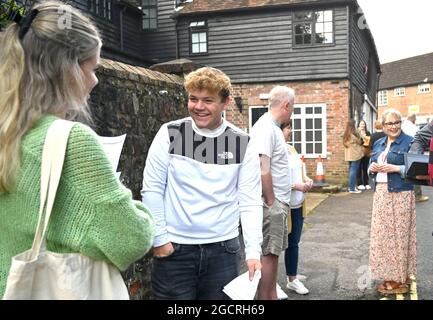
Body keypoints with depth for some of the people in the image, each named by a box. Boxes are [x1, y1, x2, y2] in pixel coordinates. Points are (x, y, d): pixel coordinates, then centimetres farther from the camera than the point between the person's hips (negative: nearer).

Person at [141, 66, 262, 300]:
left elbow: (250, 201, -2)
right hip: (174, 248, -1)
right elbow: (152, 189, -2)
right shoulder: (169, 134, -4)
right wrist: (159, 238, -5)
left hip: (223, 249, 1)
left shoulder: (243, 144, -1)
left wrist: (253, 251, -8)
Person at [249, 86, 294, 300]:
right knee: (268, 254, -3)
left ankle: (272, 295, 26)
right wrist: (270, 202, -18)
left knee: (273, 252, 16)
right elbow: (262, 169, -24)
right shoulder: (265, 127, -17)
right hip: (272, 204, -10)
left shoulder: (273, 127, 14)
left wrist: (295, 184, 22)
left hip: (278, 202, 10)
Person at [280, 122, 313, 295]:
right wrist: (296, 185, -20)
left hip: (297, 204, 8)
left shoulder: (291, 149, 10)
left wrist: (306, 179, 0)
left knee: (293, 243, 17)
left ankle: (292, 279, 31)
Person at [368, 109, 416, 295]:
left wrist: (395, 168, -18)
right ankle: (389, 275, 19)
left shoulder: (409, 142, -5)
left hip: (400, 194, -6)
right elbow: (371, 167, 20)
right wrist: (372, 168, -1)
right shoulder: (378, 144, 16)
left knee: (399, 234, -4)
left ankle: (400, 278, 6)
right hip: (380, 194, 7)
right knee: (382, 233, 8)